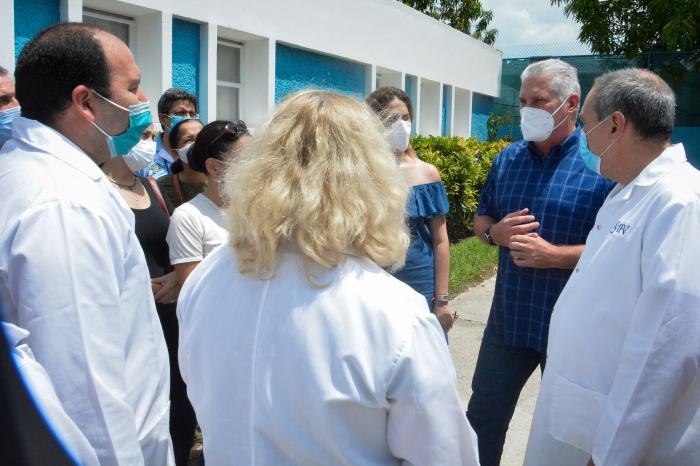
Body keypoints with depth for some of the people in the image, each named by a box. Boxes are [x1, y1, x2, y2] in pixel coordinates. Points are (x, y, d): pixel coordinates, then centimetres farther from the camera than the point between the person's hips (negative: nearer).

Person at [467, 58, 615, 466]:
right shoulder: (508, 158, 5)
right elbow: (481, 220, 15)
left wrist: (554, 255, -23)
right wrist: (496, 232, -8)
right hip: (508, 318, 5)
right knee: (483, 416, 17)